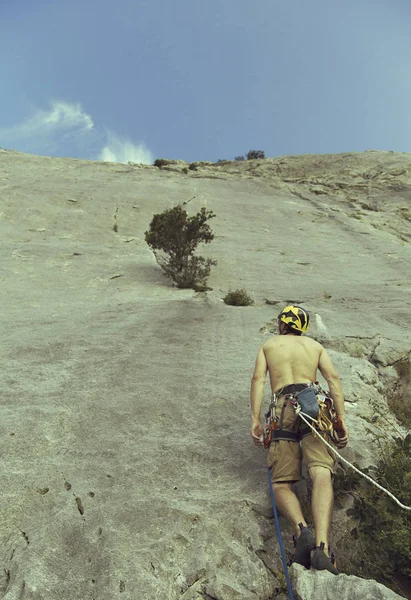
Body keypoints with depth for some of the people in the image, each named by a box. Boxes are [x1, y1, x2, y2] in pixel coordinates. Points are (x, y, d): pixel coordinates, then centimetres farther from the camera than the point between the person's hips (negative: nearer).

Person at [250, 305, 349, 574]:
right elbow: (333, 378, 11)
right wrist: (341, 418, 7)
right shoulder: (316, 345, 26)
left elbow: (258, 378, 10)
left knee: (281, 484, 2)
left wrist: (255, 420, 4)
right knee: (321, 474, -16)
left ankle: (303, 530, -25)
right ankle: (322, 547, -36)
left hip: (284, 409, 0)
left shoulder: (268, 345, 24)